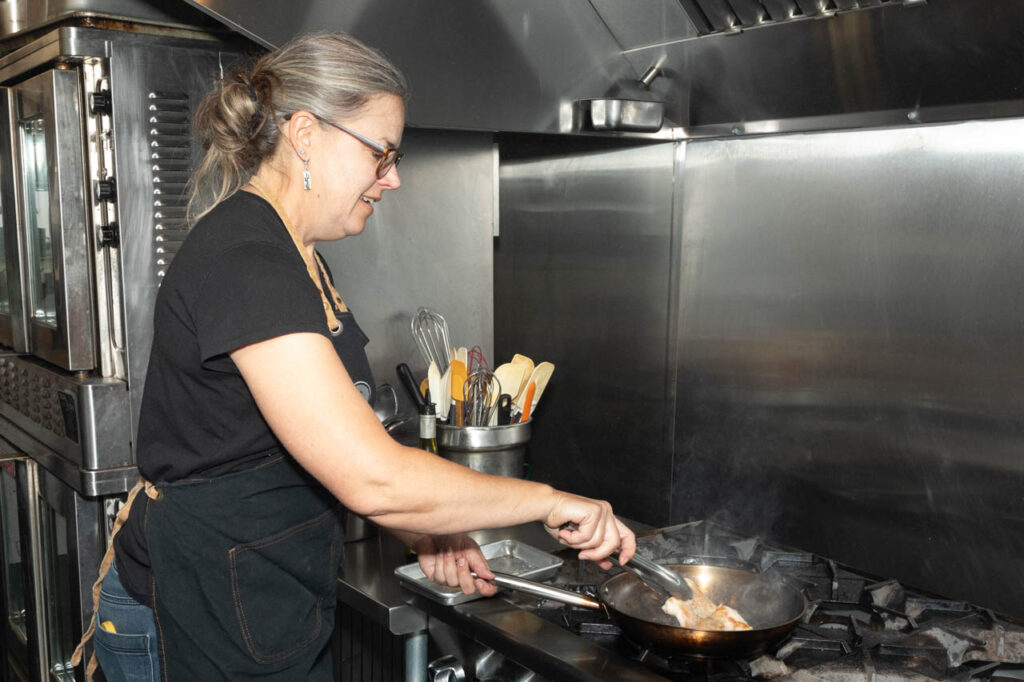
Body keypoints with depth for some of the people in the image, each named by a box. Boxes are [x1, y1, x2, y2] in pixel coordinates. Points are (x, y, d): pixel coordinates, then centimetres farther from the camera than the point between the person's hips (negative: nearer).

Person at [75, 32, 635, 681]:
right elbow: (374, 478, -31)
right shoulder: (243, 261, -25)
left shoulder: (296, 259, 9)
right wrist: (547, 501, -20)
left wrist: (421, 531, 0)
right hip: (200, 628, -9)